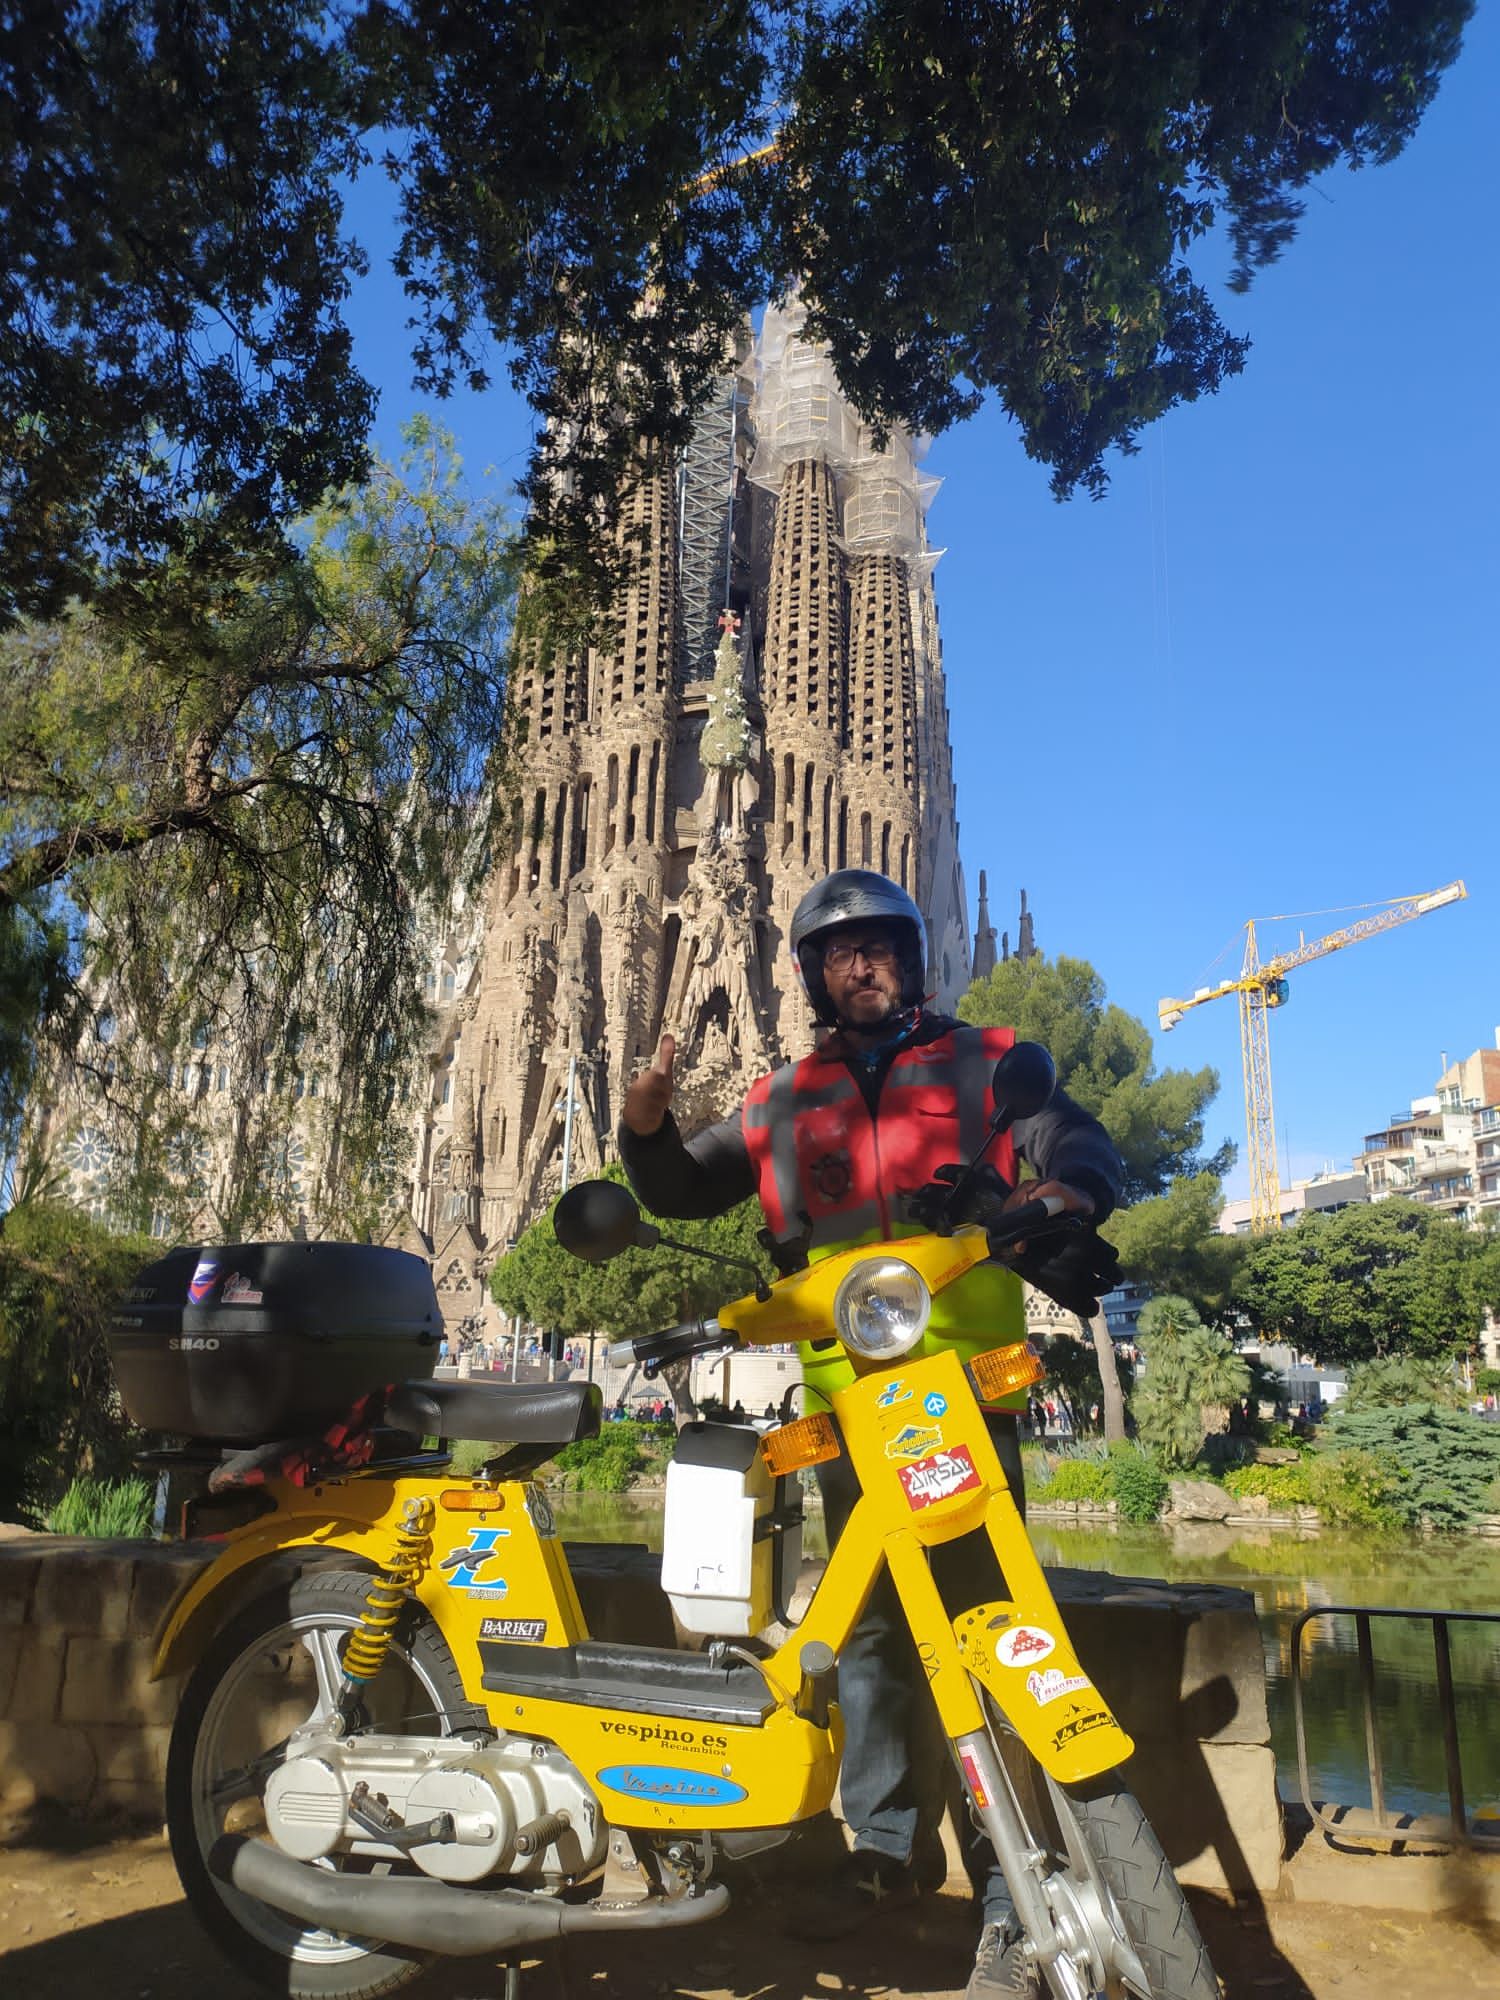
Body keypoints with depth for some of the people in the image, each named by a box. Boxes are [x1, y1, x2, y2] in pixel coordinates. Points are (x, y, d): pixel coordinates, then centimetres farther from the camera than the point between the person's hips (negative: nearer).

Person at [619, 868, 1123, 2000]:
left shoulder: (981, 1062, 10)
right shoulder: (782, 1104, 18)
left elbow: (1083, 1146, 1)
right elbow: (684, 1189, 18)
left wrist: (1066, 1190, -23)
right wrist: (647, 1127, -4)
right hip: (845, 1391, 4)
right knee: (870, 1622, 13)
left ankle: (1012, 1886, 5)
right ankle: (891, 1848, 28)